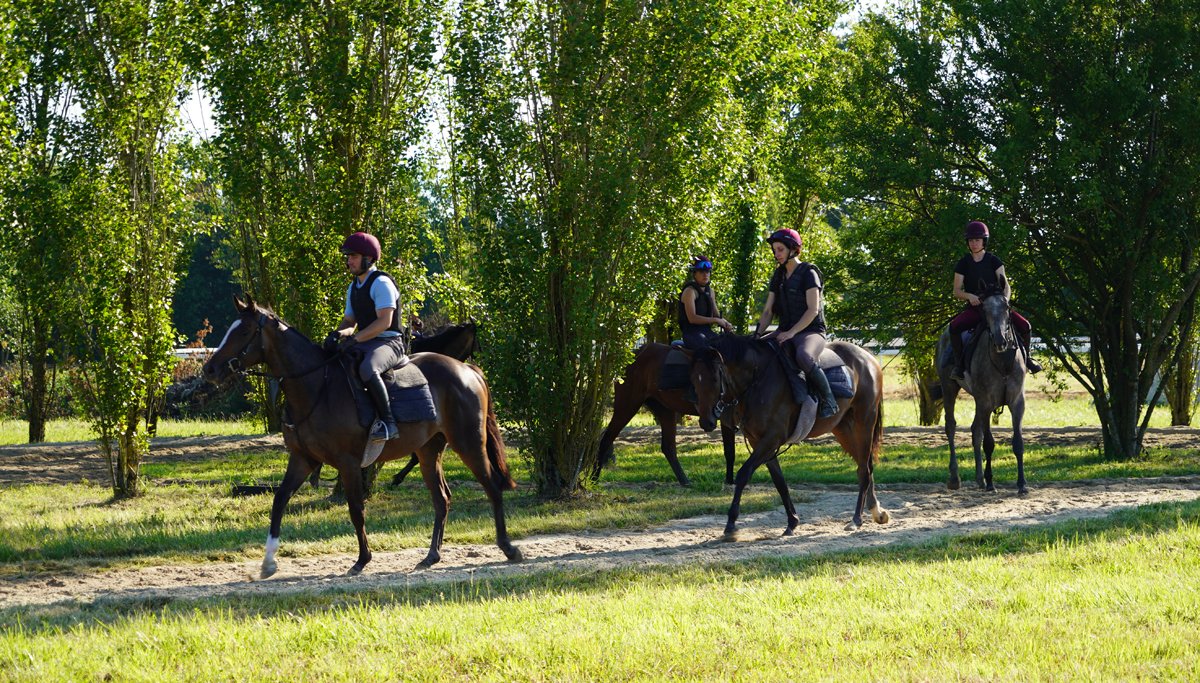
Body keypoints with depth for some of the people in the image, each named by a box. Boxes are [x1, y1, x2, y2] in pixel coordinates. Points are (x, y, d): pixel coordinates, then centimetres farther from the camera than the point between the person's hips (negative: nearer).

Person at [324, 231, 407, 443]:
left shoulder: (381, 283, -11)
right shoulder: (353, 287, 17)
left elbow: (384, 321, -20)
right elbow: (349, 320, 22)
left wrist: (355, 339, -23)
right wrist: (338, 334, -2)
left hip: (388, 343, -10)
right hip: (363, 344, 10)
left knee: (367, 369, -39)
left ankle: (388, 422, -34)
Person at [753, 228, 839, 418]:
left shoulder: (808, 273, -5)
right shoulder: (778, 276, 16)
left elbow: (813, 310, -13)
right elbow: (768, 311, 14)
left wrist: (791, 333, -19)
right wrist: (758, 334, -3)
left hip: (810, 331, -8)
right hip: (785, 332, 8)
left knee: (803, 356, -39)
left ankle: (828, 400, -24)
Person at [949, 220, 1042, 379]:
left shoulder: (994, 261, 3)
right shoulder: (963, 264, 3)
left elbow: (1006, 286, -2)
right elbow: (957, 291, 1)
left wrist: (1005, 299, -24)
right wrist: (970, 296, -21)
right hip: (974, 307, -1)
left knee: (1024, 325, -19)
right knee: (954, 327, -31)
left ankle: (1026, 357, 8)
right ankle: (959, 363, -16)